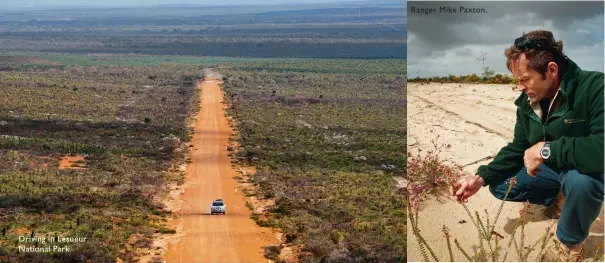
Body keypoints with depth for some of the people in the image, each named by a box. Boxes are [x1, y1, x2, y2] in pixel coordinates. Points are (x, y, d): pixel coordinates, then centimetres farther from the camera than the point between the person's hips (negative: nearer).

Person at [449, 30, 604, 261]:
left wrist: (546, 149, -40)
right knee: (499, 185, 2)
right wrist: (480, 177, -10)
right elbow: (518, 148, 3)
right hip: (552, 167, 7)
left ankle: (572, 242, -9)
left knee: (581, 181, -39)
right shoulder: (527, 101, -8)